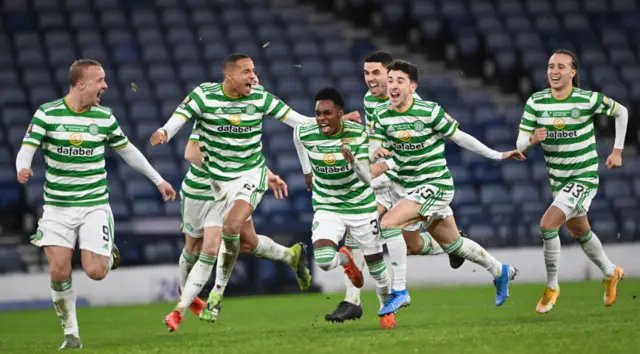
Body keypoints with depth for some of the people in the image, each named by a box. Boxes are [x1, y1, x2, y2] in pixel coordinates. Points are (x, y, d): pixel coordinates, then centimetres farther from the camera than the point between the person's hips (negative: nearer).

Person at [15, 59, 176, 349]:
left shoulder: (104, 117, 1)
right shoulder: (47, 113, -6)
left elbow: (127, 150, 14)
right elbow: (27, 148, -10)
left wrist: (158, 180, 19)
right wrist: (23, 169, -33)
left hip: (94, 206, 1)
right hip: (57, 206, -1)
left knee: (95, 272, -11)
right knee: (59, 272, -11)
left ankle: (108, 253, 26)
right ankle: (70, 333, 7)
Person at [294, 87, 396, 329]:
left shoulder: (357, 134, -20)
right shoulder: (305, 134, -15)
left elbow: (365, 177, -22)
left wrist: (354, 160, -43)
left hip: (361, 205, -1)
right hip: (327, 207, 1)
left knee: (375, 263, 7)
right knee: (323, 261, -22)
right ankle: (345, 259, 17)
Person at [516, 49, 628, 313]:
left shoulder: (588, 100, -16)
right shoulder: (536, 102, -7)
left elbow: (621, 112, 2)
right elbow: (520, 145, -6)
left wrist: (617, 151, 1)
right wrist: (532, 140, -30)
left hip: (584, 177, -5)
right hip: (558, 180, 5)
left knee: (547, 224, -23)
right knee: (580, 233, 22)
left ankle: (551, 287, -7)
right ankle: (610, 273, 48)